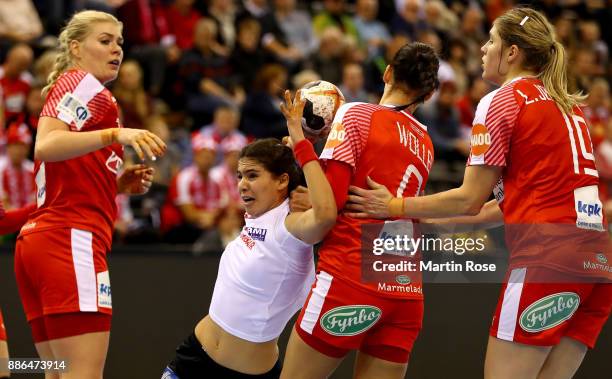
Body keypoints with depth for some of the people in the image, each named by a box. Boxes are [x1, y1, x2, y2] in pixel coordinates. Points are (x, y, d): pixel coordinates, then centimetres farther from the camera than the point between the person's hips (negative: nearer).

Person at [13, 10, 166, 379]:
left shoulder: (71, 88, 26)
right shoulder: (83, 84, -2)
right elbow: (46, 146, -20)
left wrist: (120, 183, 13)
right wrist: (116, 134, -30)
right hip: (72, 239, -10)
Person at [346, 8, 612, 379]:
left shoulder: (501, 102, 0)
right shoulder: (567, 105, 22)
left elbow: (470, 199, 1)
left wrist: (396, 206, 12)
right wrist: (441, 222, 31)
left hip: (546, 257, -8)